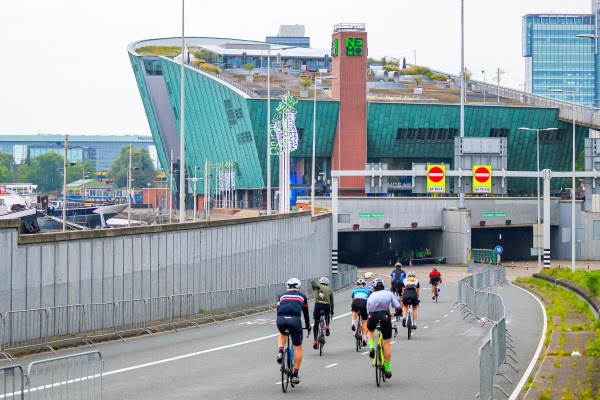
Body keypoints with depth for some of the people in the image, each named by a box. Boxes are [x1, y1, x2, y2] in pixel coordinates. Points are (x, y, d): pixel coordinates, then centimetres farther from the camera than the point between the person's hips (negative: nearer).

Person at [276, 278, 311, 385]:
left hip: (281, 320, 2)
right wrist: (307, 326, 48)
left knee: (282, 334, 38)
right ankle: (295, 375, 8)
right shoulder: (302, 296, 25)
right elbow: (305, 312, 33)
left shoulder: (283, 296, 29)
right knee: (298, 348, 11)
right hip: (294, 320, -2)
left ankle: (280, 352, 10)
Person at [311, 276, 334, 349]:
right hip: (327, 306, 1)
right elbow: (332, 302, 26)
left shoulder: (317, 287, 18)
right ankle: (327, 327, 17)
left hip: (318, 305, -1)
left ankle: (315, 341, 10)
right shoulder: (330, 290, 23)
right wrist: (331, 311, 40)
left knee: (316, 324, 15)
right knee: (327, 314, 39)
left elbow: (313, 282, -6)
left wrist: (319, 291, -17)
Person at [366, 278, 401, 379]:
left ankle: (372, 348, 11)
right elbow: (398, 308, 13)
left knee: (370, 331, 37)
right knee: (386, 344, 8)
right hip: (385, 316, -1)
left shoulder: (371, 296, 24)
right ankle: (387, 370, 10)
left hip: (372, 316, 1)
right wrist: (395, 314, 35)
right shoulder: (388, 294, 18)